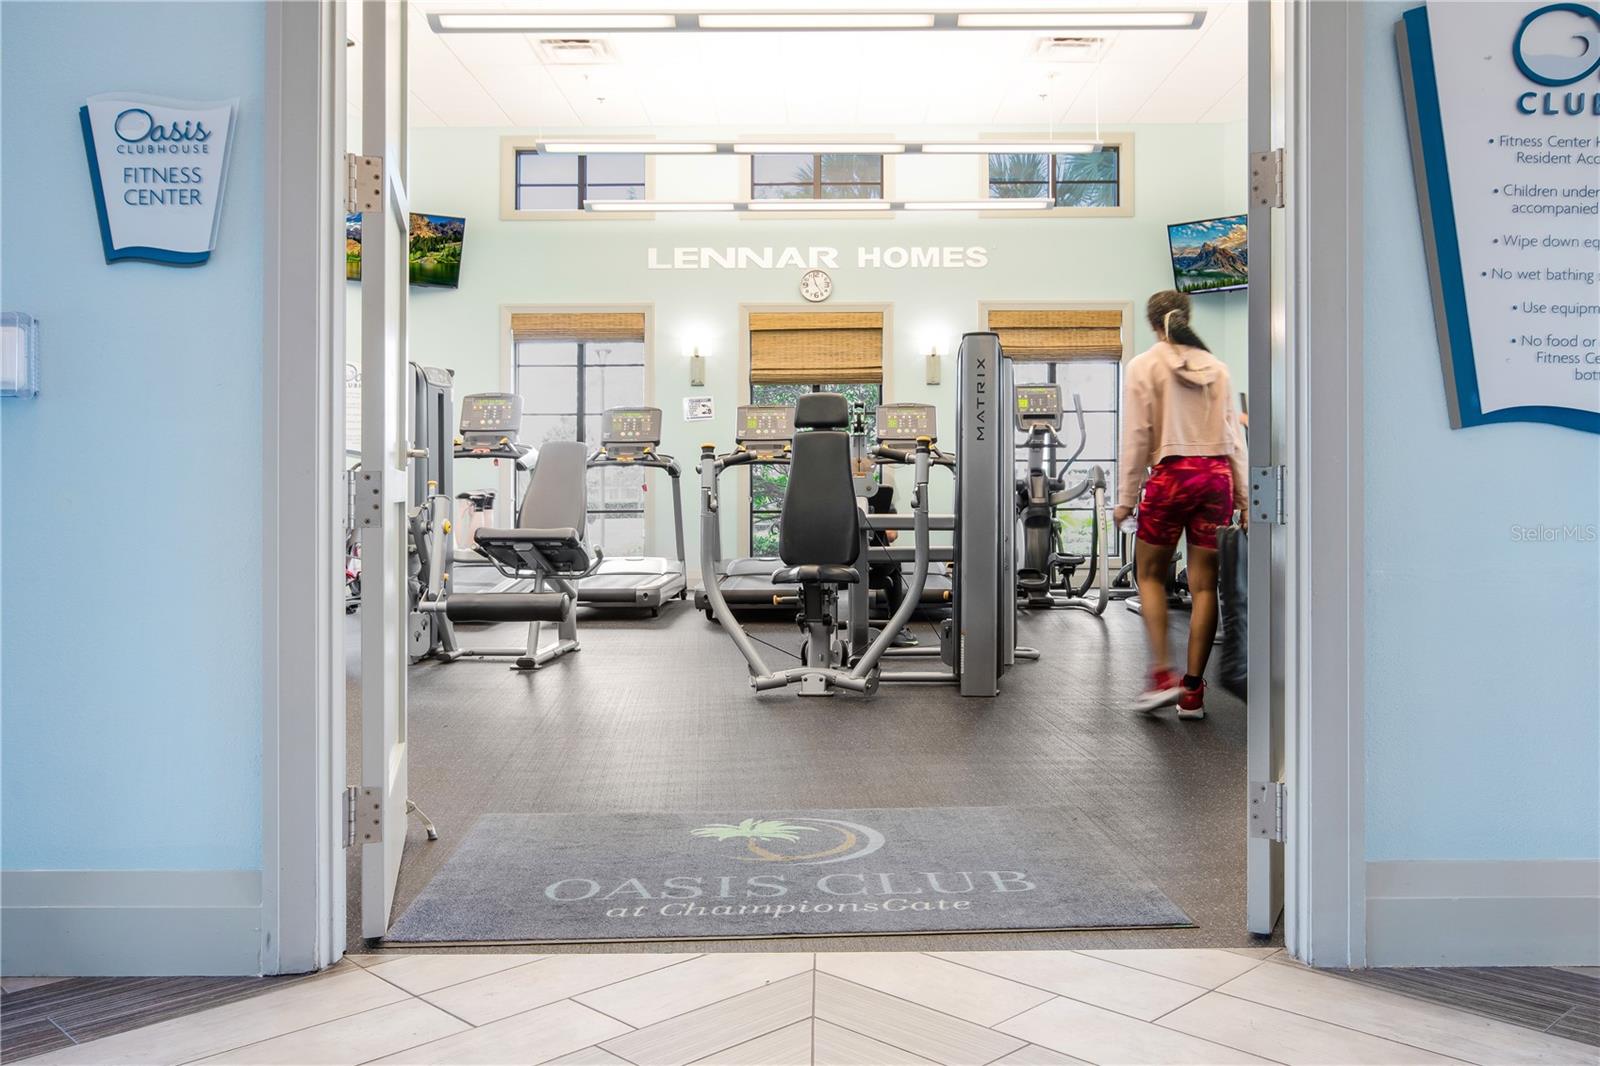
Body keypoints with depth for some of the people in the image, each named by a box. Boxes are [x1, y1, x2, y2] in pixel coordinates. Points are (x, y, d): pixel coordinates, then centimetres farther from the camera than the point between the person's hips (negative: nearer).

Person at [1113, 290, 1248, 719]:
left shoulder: (1144, 365, 0)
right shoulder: (1216, 367, 12)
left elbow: (1137, 436, -5)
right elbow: (1233, 434, 10)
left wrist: (1126, 497, -1)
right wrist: (1243, 497, 12)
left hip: (1171, 475, -3)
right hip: (1218, 475, 4)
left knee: (1150, 574, 13)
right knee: (1204, 585, 5)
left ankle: (1163, 674, 1)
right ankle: (1193, 692, 8)